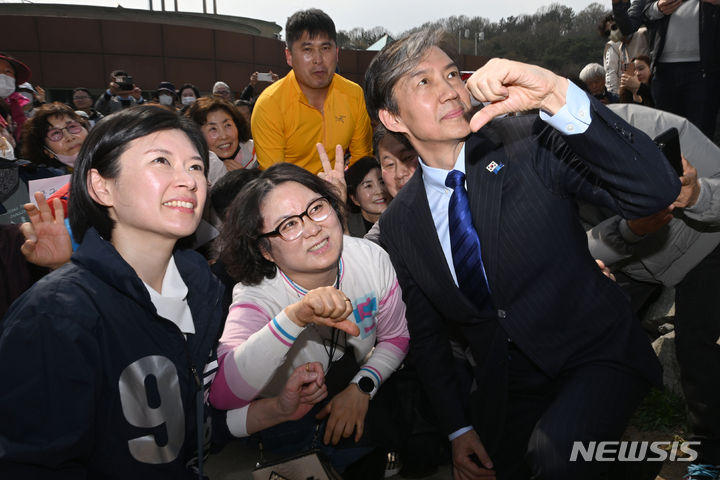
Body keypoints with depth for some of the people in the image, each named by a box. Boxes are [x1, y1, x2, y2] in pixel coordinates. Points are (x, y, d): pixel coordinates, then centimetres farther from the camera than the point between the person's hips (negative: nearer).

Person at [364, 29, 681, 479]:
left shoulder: (529, 142, -14)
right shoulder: (398, 224, -3)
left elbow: (656, 189, -26)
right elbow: (426, 333, 6)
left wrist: (557, 96, -37)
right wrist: (458, 428, 4)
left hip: (599, 357, -3)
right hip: (505, 385, 4)